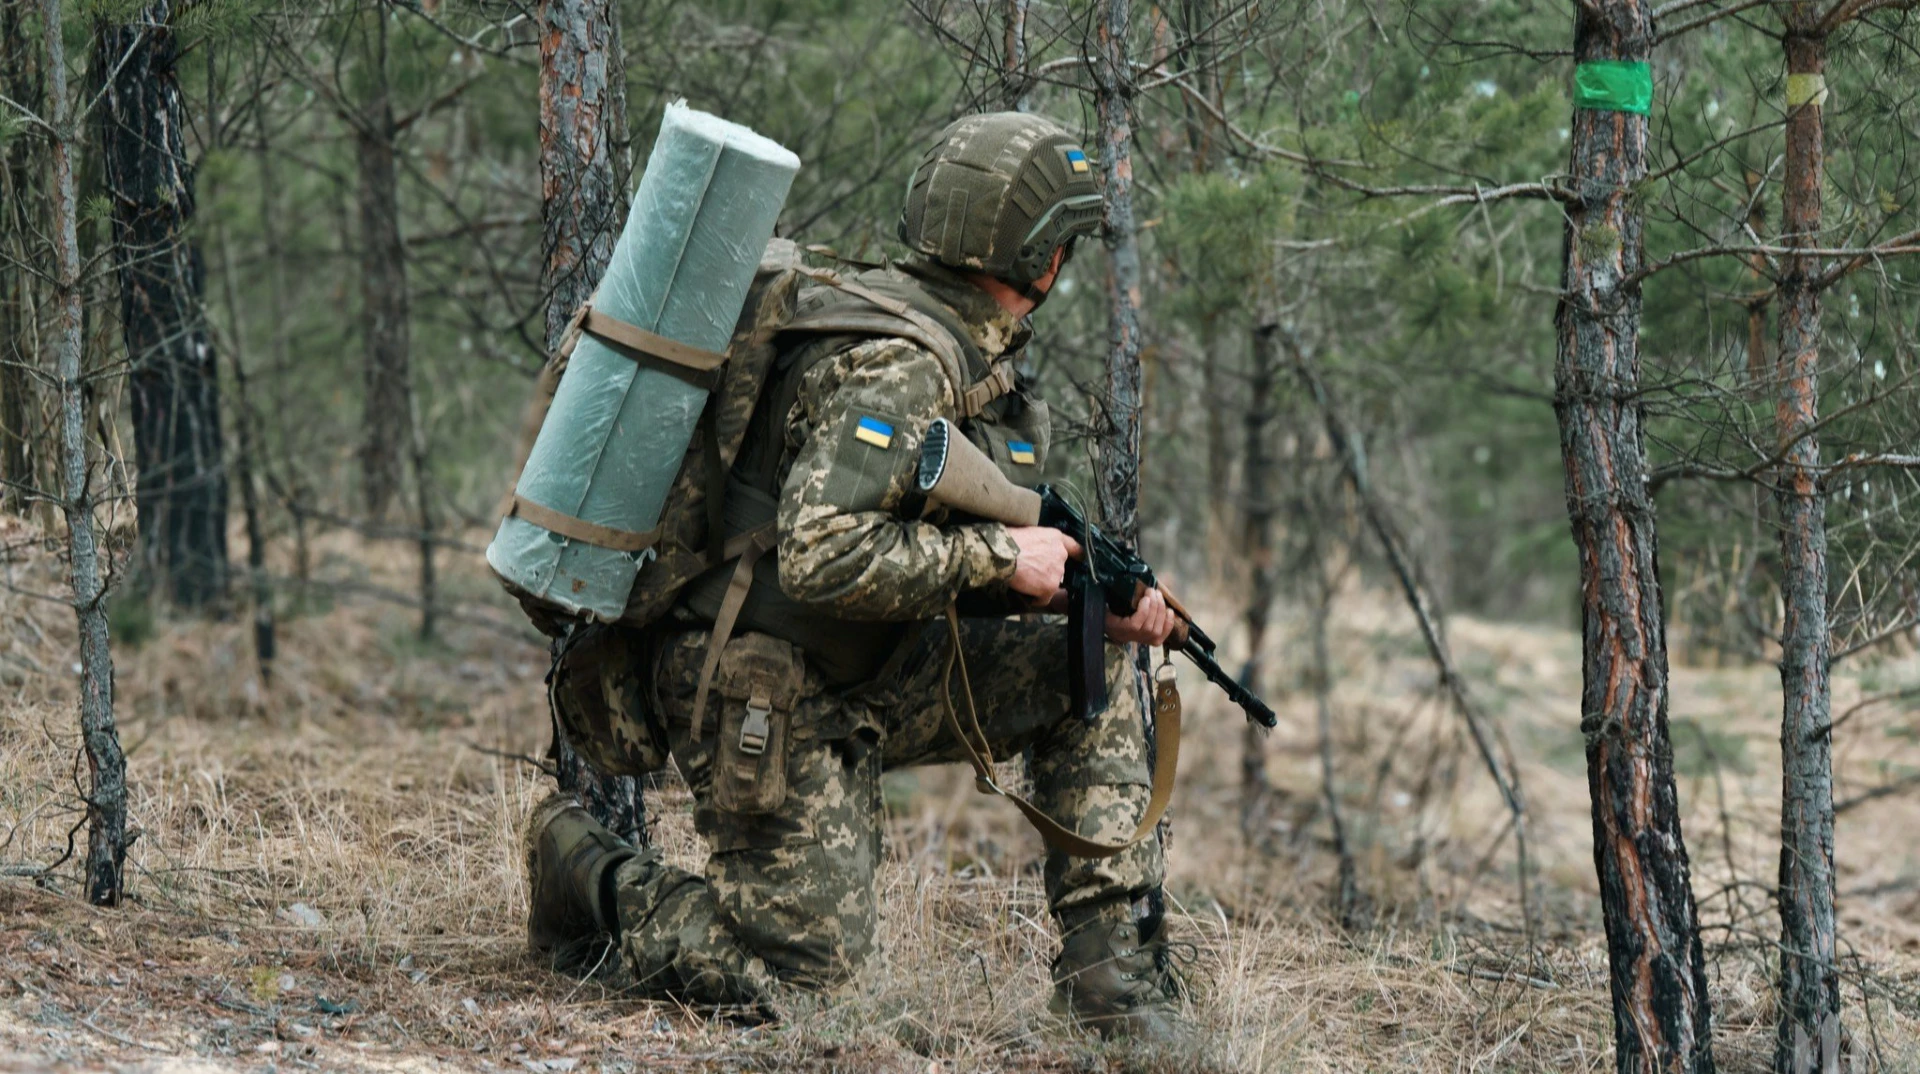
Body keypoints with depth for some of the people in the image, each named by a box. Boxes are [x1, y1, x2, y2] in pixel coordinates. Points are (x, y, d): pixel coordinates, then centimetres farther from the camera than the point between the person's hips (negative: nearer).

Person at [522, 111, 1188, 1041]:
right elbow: (824, 560, -32)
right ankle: (586, 868, 14)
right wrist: (996, 555, -23)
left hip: (860, 682, 10)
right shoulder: (898, 365, -23)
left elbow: (936, 552, 15)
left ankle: (1108, 962, 4)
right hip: (763, 698, -10)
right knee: (802, 965, -8)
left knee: (1093, 670, 3)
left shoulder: (971, 354, 9)